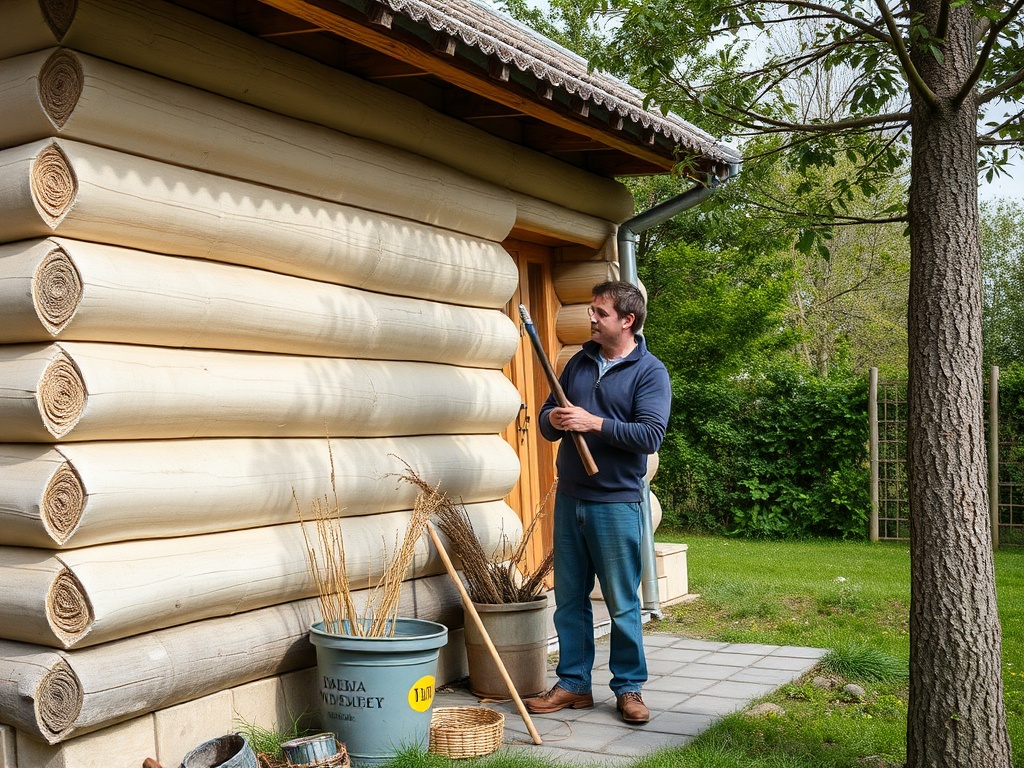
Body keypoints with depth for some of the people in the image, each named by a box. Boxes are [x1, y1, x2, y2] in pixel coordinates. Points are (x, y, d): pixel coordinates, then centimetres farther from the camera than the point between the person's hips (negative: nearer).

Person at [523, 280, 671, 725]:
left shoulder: (649, 372, -5)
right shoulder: (579, 363, 13)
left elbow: (651, 436, -17)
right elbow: (546, 420, 16)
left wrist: (594, 423, -22)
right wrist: (553, 420, -8)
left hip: (616, 502, -5)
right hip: (569, 499, 6)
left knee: (622, 603, 2)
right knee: (569, 599, 10)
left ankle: (629, 688, 16)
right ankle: (574, 685, 21)